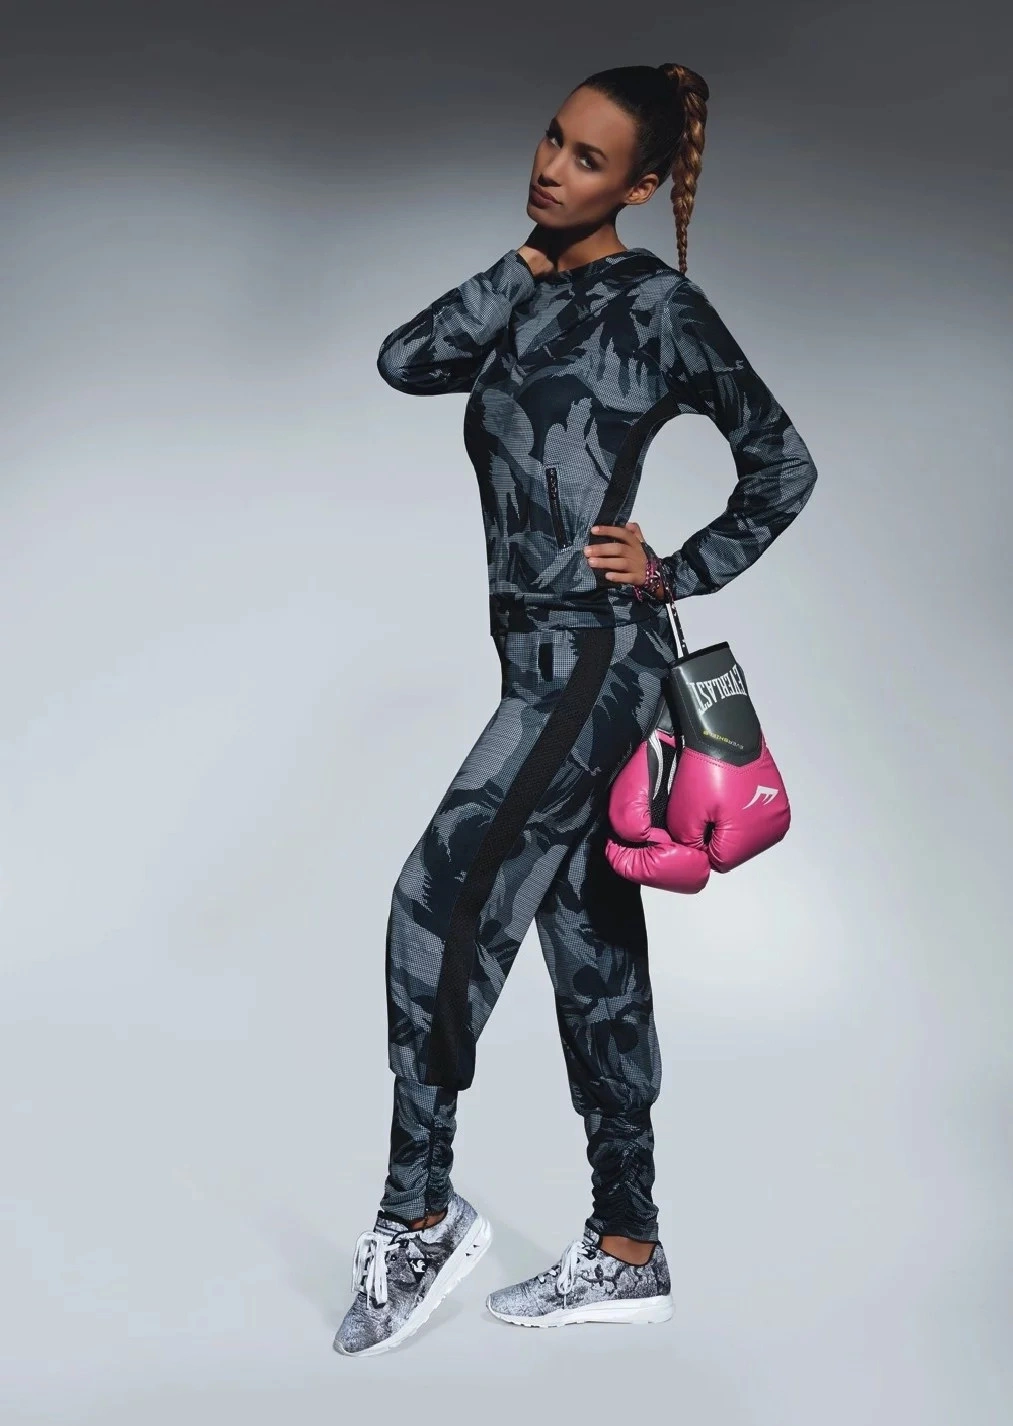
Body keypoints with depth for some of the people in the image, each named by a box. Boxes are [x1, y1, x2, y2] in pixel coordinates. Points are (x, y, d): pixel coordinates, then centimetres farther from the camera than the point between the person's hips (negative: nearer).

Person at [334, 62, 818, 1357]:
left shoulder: (657, 308, -2)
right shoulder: (527, 303, 16)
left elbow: (782, 467, 1)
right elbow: (406, 363, 0)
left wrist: (677, 572, -4)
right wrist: (525, 264, 1)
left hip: (597, 655, -8)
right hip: (540, 653, 8)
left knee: (441, 901, -11)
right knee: (590, 945, 9)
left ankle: (420, 1214, 3)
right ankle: (626, 1254, 19)